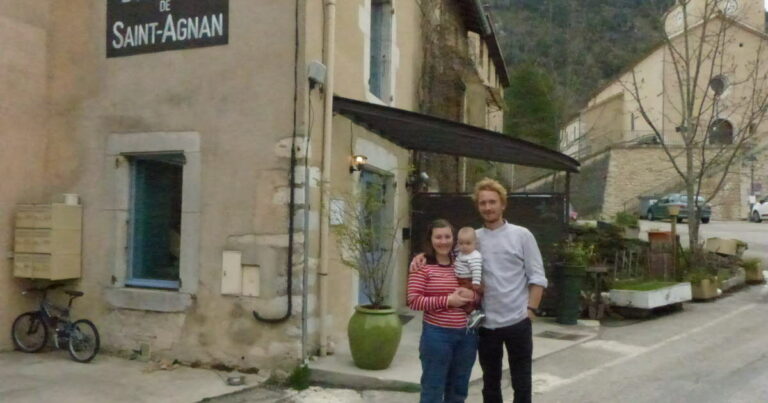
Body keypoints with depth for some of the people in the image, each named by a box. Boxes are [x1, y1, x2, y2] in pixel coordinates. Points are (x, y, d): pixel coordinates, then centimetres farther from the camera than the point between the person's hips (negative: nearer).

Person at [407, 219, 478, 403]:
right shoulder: (422, 265, -7)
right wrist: (447, 300, -19)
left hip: (467, 335, 5)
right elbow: (414, 301, -13)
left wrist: (472, 295, -10)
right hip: (437, 335, -5)